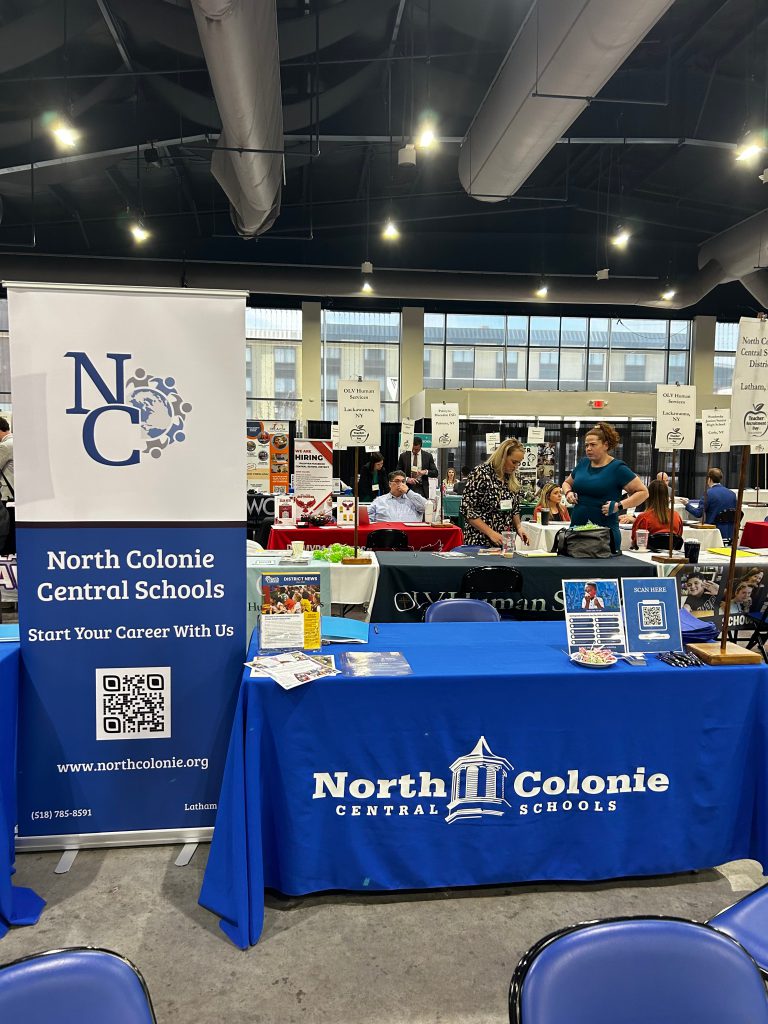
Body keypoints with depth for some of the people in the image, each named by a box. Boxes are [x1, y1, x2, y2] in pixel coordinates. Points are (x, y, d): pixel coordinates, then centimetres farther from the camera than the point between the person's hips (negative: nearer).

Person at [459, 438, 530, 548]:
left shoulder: (513, 478, 5)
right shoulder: (481, 474, -14)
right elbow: (467, 509, -16)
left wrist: (519, 527, -2)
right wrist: (491, 533, -19)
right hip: (480, 542, -6)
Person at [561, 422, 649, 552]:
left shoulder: (617, 468, -5)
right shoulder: (582, 464, 11)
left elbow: (643, 492, -7)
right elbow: (567, 483, 28)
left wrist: (619, 506, -19)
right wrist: (568, 492, 6)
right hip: (576, 529, 5)